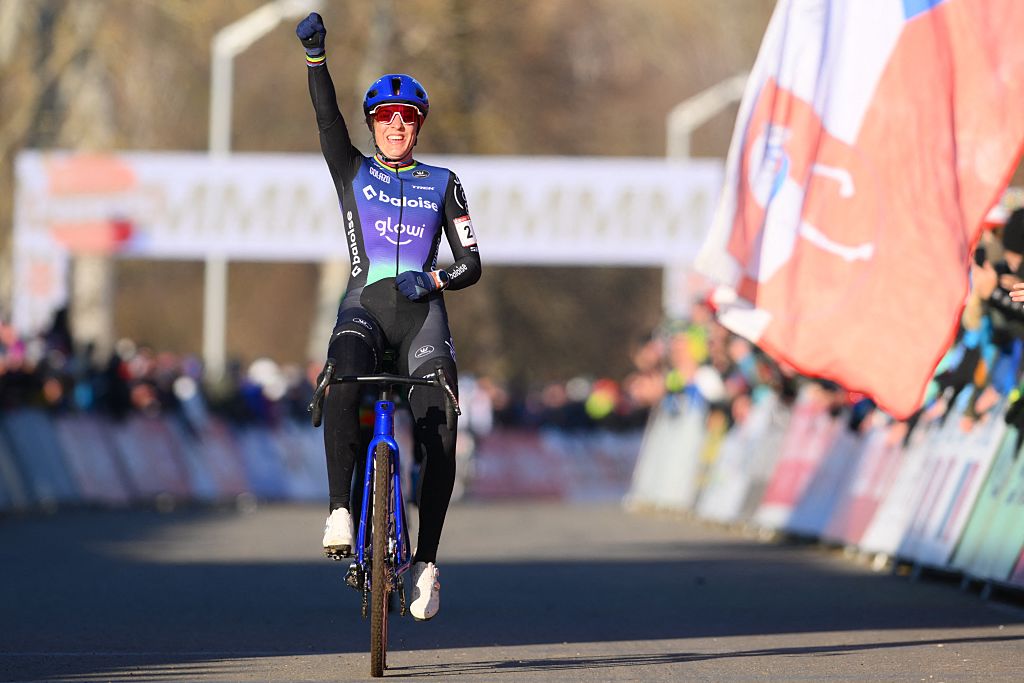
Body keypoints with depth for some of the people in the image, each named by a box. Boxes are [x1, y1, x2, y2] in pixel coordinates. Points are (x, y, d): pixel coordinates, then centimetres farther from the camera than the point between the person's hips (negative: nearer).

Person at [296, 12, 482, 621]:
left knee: (439, 431, -17)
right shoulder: (353, 171, 15)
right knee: (342, 387, -34)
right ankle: (341, 510, -33)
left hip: (422, 310, 1)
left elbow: (472, 264, 10)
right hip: (364, 303, 0)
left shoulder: (443, 185, 15)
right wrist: (316, 55, -17)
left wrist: (434, 280, -11)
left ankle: (427, 561, -12)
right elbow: (328, 116, -2)